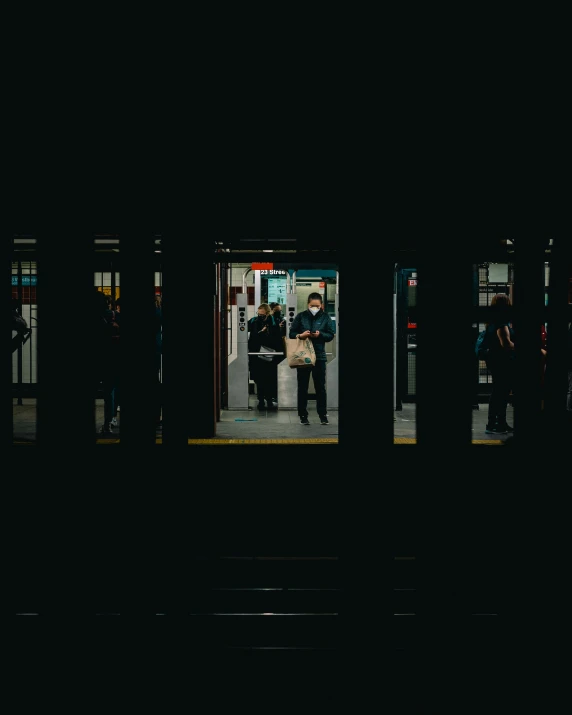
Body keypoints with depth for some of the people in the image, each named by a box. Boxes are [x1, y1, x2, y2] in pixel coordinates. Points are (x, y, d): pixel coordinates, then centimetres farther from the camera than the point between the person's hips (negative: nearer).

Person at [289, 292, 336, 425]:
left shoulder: (325, 317, 2)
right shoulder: (301, 316, 2)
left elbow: (331, 335, 0)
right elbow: (291, 333, 2)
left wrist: (320, 334, -19)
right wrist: (300, 335, -18)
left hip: (319, 356, 0)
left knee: (320, 387, 5)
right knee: (302, 387, 5)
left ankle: (323, 415, 13)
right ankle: (303, 415, 12)